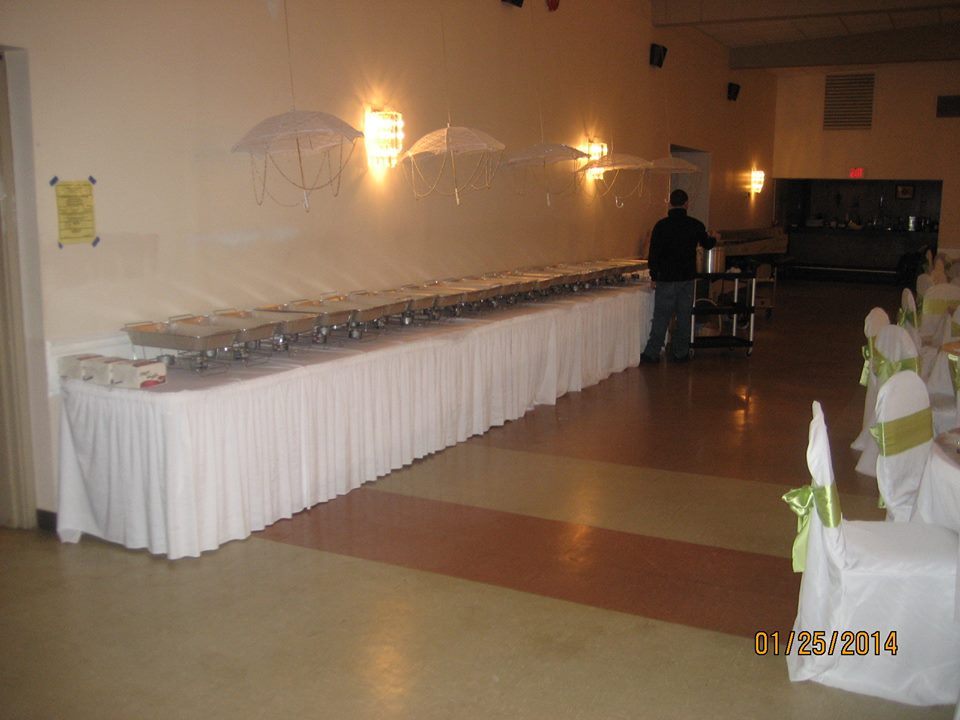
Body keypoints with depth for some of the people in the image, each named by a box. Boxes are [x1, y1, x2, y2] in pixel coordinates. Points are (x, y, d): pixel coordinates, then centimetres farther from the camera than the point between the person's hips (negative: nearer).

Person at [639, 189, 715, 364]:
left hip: (666, 278, -2)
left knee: (661, 317, 1)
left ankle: (652, 353, 2)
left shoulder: (661, 225, -8)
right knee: (684, 317, 9)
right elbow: (707, 244, 18)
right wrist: (713, 239, 42)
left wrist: (654, 276, 3)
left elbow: (653, 253, -7)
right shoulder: (695, 225, 0)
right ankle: (681, 353, 13)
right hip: (687, 278, 2)